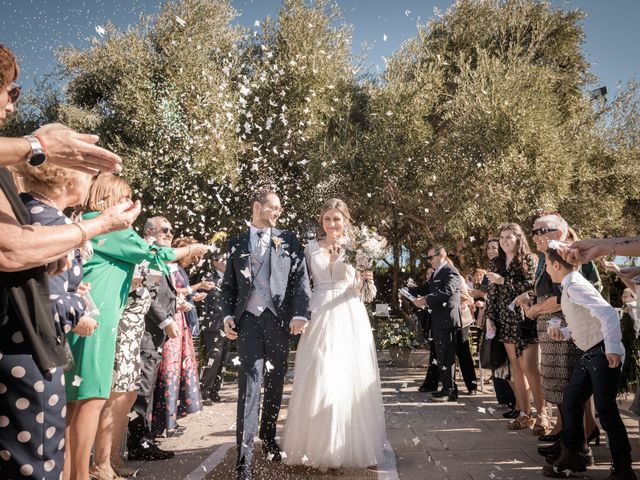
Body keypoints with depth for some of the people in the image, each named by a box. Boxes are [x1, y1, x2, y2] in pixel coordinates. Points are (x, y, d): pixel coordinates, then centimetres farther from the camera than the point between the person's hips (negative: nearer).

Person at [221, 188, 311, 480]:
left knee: (275, 382, 12)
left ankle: (268, 437, 32)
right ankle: (244, 453, 0)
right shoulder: (236, 244, 10)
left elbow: (301, 279, 0)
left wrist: (300, 314, -13)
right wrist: (227, 316, -3)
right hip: (248, 319, -1)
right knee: (249, 383, -5)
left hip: (279, 319, 1)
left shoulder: (288, 240, 7)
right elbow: (229, 285, 11)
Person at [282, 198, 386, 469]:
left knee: (349, 381, 2)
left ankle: (348, 446, 18)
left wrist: (363, 280, -17)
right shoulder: (311, 248, 7)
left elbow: (357, 289, 3)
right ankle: (317, 446, 16)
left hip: (349, 318, -1)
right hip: (319, 317, 1)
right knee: (317, 381, 1)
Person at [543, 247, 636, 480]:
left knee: (606, 409, -3)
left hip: (604, 354, -10)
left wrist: (613, 349, -29)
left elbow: (607, 313, -29)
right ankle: (571, 456, 24)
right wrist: (562, 333, 1)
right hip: (590, 354, 10)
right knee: (571, 399, 12)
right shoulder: (570, 286, 11)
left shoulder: (575, 286, -19)